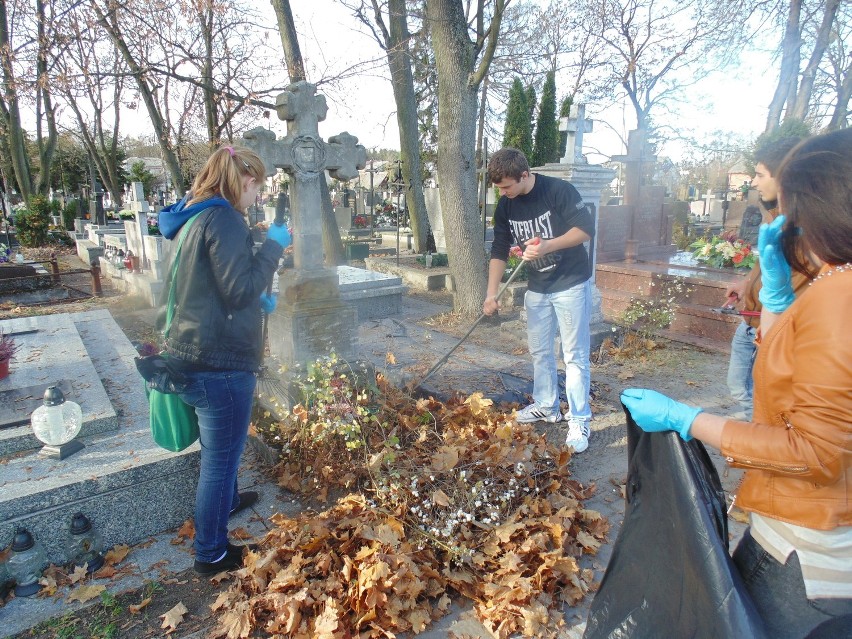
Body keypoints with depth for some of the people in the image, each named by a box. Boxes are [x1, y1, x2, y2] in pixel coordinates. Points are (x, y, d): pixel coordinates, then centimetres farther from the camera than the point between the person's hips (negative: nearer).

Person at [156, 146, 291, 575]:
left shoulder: (194, 218, 12)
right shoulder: (224, 219, -19)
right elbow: (240, 290, -23)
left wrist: (258, 298, 18)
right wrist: (273, 246, -14)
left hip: (191, 352, 10)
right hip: (220, 361, -10)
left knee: (219, 448, 30)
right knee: (221, 456, 6)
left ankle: (225, 500, 54)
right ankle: (211, 553, 23)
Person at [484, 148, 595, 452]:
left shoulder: (558, 190, -18)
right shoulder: (506, 206, -1)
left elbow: (586, 228, -18)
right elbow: (499, 251, 3)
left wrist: (548, 246, -31)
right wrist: (491, 294, -4)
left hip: (571, 284, -6)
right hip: (537, 287, 6)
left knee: (575, 355, -2)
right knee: (539, 350, 15)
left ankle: (579, 421, 7)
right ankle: (546, 406, 33)